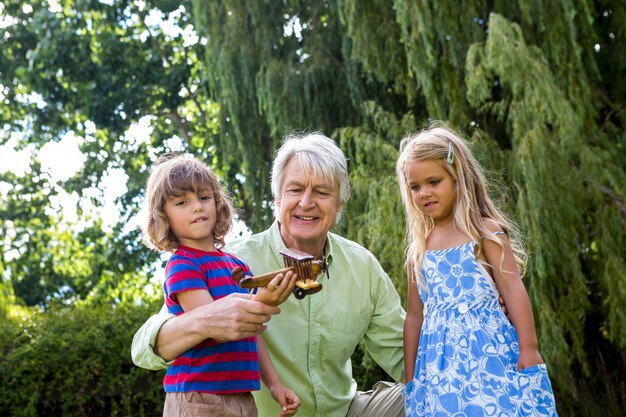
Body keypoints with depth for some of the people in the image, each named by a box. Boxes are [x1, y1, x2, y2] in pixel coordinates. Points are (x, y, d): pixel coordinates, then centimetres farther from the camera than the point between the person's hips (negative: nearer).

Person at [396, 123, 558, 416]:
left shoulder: (484, 232, -1)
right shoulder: (418, 249, 12)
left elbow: (512, 288, -6)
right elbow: (415, 315, 14)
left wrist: (529, 349, -13)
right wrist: (410, 379, 13)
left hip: (489, 353, -4)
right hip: (440, 365, 4)